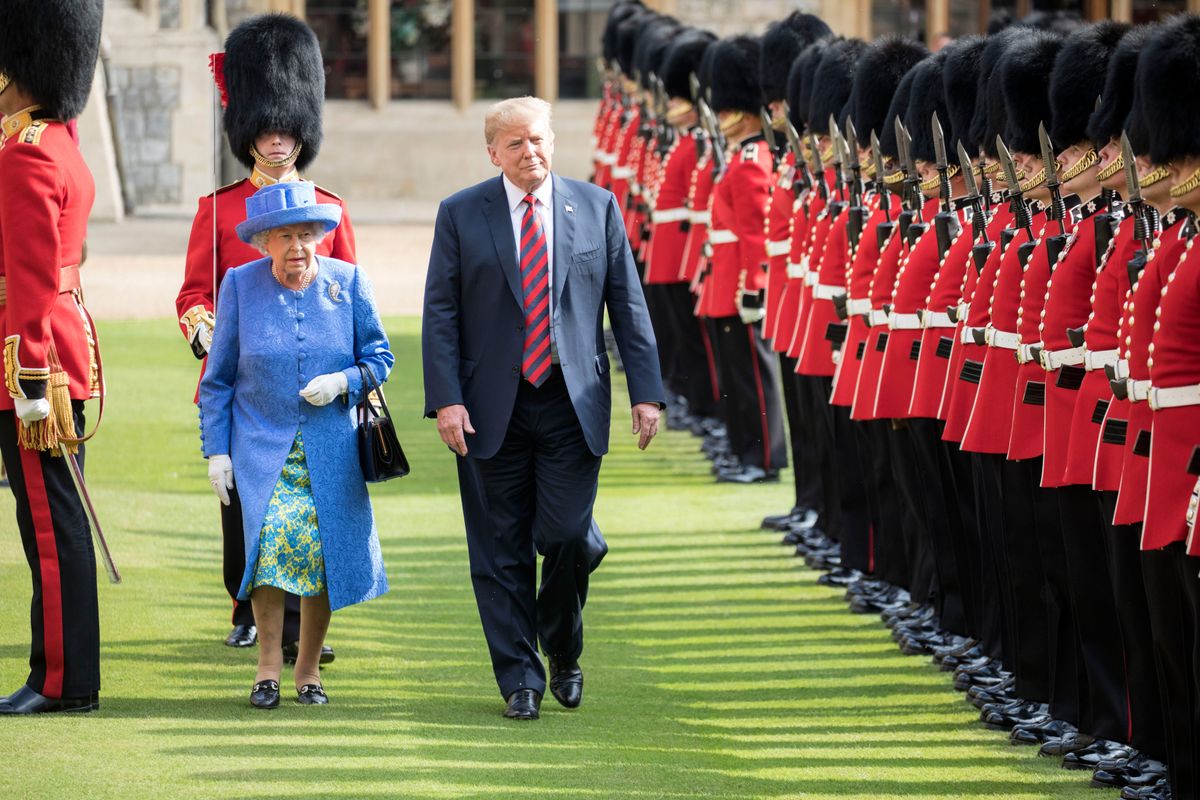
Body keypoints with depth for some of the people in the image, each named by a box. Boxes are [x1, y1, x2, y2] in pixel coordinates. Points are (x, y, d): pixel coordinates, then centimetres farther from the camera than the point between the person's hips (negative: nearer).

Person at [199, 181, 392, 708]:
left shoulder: (348, 283, 2)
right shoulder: (240, 286, 1)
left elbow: (380, 357, 8)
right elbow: (218, 378, 6)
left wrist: (342, 382, -13)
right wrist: (216, 451, 0)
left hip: (331, 451, 1)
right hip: (262, 445, -1)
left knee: (323, 551, -6)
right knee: (273, 538, -22)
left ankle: (308, 666, 13)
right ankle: (268, 665, -10)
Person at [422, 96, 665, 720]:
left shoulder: (597, 208, 6)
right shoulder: (461, 215, 3)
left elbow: (628, 305, 7)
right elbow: (440, 314, 0)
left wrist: (645, 392, 0)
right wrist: (446, 400, -10)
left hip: (573, 405, 0)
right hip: (491, 409, 0)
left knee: (568, 538, -7)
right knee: (502, 552, 2)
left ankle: (565, 652, 19)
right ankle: (520, 680, 12)